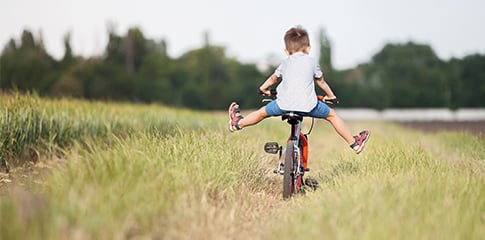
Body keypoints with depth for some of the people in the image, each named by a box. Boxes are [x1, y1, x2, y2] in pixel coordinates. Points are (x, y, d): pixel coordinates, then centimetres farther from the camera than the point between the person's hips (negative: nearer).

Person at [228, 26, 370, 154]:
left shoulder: (285, 63, 20)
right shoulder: (311, 62, 15)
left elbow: (273, 78, 36)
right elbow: (321, 81, 27)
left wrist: (263, 88, 56)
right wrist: (330, 95, 45)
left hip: (284, 104, 1)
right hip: (308, 105, -1)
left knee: (262, 112, 26)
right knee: (332, 115, 18)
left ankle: (238, 123, 42)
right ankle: (354, 143, 23)